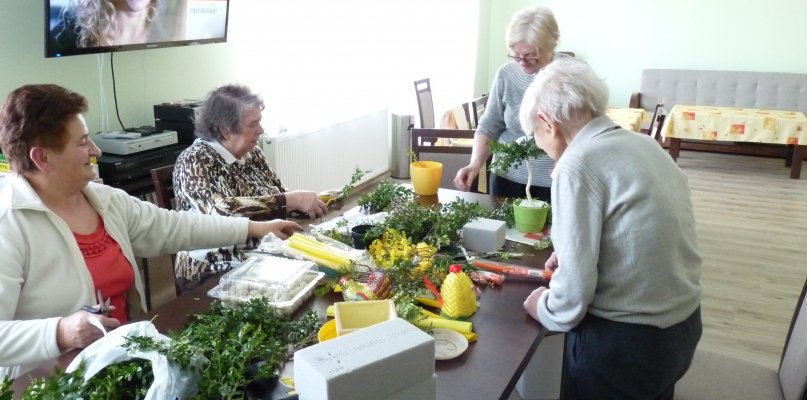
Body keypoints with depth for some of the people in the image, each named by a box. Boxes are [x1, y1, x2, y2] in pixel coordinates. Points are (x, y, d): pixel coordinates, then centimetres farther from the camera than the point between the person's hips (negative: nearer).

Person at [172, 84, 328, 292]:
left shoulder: (252, 153, 5)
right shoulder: (194, 161, -15)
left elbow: (277, 197, 13)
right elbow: (222, 211, -30)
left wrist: (312, 202, -6)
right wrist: (292, 200, -29)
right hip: (215, 272, -6)